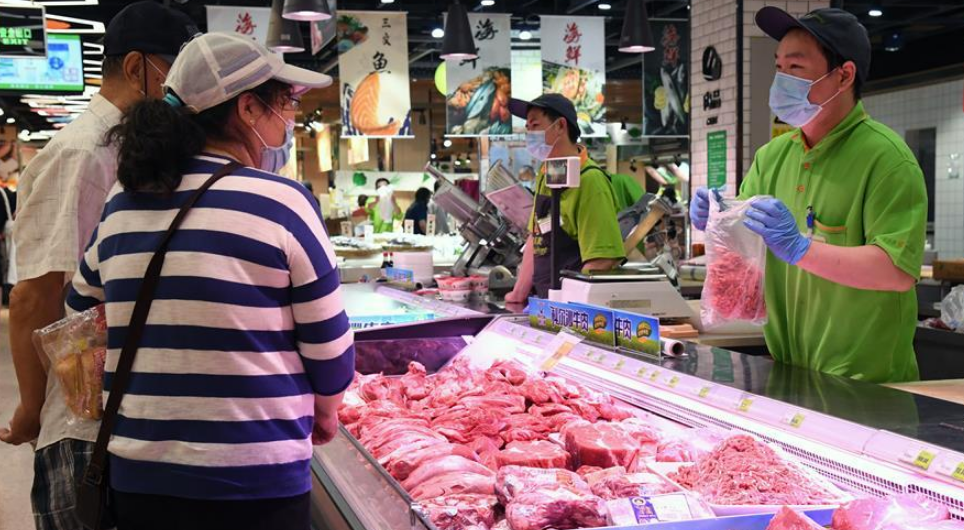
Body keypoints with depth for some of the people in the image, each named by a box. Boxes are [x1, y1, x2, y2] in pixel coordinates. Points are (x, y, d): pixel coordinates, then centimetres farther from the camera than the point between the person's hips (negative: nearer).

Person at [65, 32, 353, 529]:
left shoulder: (121, 203, 4)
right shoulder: (281, 202, -12)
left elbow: (82, 311, 17)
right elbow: (328, 344, -7)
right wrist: (324, 410, 13)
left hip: (136, 475, 5)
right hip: (253, 485, -5)